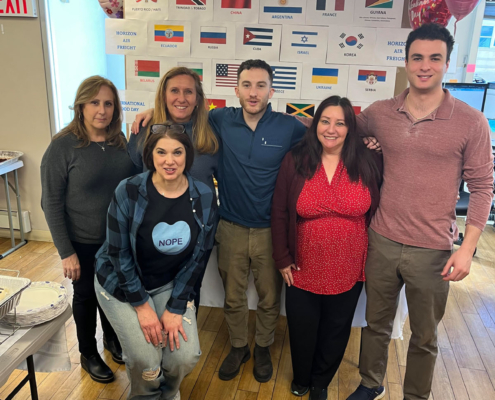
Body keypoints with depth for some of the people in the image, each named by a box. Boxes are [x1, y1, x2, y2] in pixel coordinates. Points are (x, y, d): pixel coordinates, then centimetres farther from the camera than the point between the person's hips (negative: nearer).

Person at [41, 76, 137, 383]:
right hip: (84, 243, -3)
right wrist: (66, 252, -14)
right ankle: (88, 354, 40)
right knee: (86, 296, 16)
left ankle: (112, 339, 49)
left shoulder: (121, 142, -4)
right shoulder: (63, 145, -16)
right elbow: (51, 203, -13)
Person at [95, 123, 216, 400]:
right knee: (146, 361, -14)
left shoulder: (204, 197, -13)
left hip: (171, 284, 3)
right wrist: (142, 305, -12)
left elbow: (197, 256, -6)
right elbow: (118, 253, -14)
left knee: (186, 356, -10)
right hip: (122, 284, -2)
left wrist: (175, 308, -9)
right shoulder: (128, 192, -21)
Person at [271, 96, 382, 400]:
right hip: (303, 269, 0)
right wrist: (282, 259, -4)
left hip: (349, 271, 1)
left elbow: (378, 212, 0)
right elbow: (280, 214, -4)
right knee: (302, 331, 17)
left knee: (335, 332, 19)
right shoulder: (295, 162, -8)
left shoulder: (368, 163, -7)